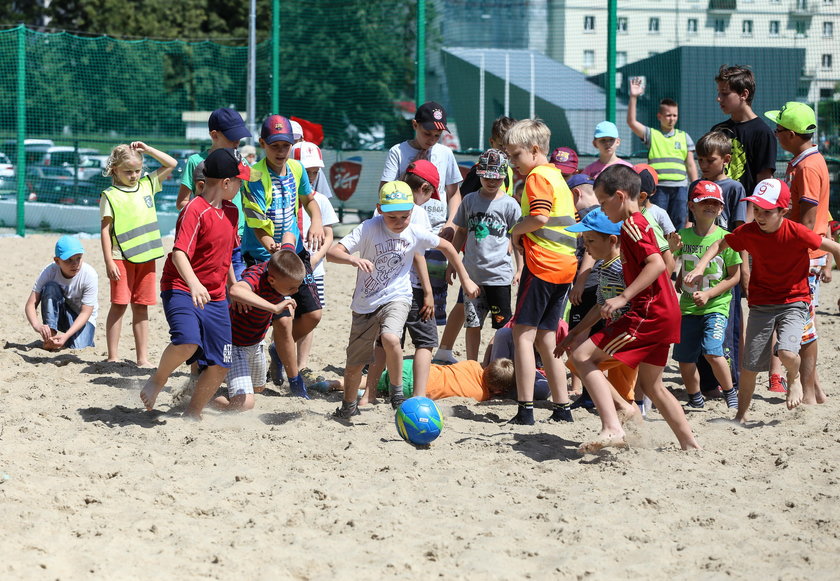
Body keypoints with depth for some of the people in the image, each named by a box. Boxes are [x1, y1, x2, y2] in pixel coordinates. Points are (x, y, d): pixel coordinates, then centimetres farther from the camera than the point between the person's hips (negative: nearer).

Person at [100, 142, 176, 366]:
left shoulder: (147, 186, 13)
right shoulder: (110, 196, -2)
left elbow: (171, 164, 19)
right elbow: (105, 230, -6)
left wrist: (147, 149, 7)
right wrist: (108, 261, -13)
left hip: (146, 257, 5)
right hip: (122, 257, -5)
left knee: (141, 307, 8)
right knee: (119, 305, -5)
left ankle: (143, 358, 11)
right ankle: (113, 358, -1)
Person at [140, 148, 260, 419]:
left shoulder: (231, 211, 11)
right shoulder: (195, 211, -15)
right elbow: (179, 252, -26)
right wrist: (194, 284, -42)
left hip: (215, 297, 8)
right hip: (181, 289, -8)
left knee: (219, 365, 3)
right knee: (187, 342, -33)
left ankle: (193, 415, 21)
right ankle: (157, 381, -4)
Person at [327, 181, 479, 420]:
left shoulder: (415, 234, -10)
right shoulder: (369, 229, -19)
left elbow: (446, 247, 9)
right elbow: (332, 252, -27)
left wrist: (465, 279, 13)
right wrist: (354, 259, -47)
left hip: (397, 297, 0)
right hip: (365, 304, 0)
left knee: (390, 338, -32)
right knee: (354, 364, 8)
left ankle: (396, 390, -8)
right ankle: (348, 406, 38)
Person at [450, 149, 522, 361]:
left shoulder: (509, 204, -2)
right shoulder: (469, 200, 7)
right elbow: (460, 233, 16)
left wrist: (520, 270, -3)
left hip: (499, 273, -3)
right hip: (472, 272, 3)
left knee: (503, 326, 1)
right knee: (472, 323, 9)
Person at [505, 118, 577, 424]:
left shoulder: (538, 176, -9)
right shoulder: (557, 177, 20)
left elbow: (540, 217, -23)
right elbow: (572, 223, 23)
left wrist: (516, 231, -6)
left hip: (542, 264, -9)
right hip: (565, 266, 9)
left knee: (523, 333, -7)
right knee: (545, 337, 13)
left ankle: (525, 409, -12)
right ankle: (562, 408, 12)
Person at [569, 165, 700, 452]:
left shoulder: (631, 225, -11)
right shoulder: (641, 223, 20)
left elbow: (657, 264, -24)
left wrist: (624, 297, -27)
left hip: (649, 314, -10)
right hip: (665, 314, 10)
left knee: (582, 356, -13)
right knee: (651, 385, 21)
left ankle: (612, 428, -26)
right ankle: (690, 445, 22)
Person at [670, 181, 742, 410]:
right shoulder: (683, 236, 2)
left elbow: (735, 276, -2)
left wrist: (708, 294, -12)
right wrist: (672, 249, -17)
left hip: (716, 306, -4)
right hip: (688, 306, 4)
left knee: (712, 351, -21)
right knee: (684, 358, 7)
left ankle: (730, 393, 1)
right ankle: (695, 400, 29)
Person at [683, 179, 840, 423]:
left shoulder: (796, 233, -20)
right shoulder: (749, 232, -10)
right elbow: (720, 244, 7)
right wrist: (700, 267, -7)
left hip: (793, 303, -3)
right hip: (760, 304, 3)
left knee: (787, 353, -27)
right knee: (749, 366, 4)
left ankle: (794, 379, 11)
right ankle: (742, 415, 27)